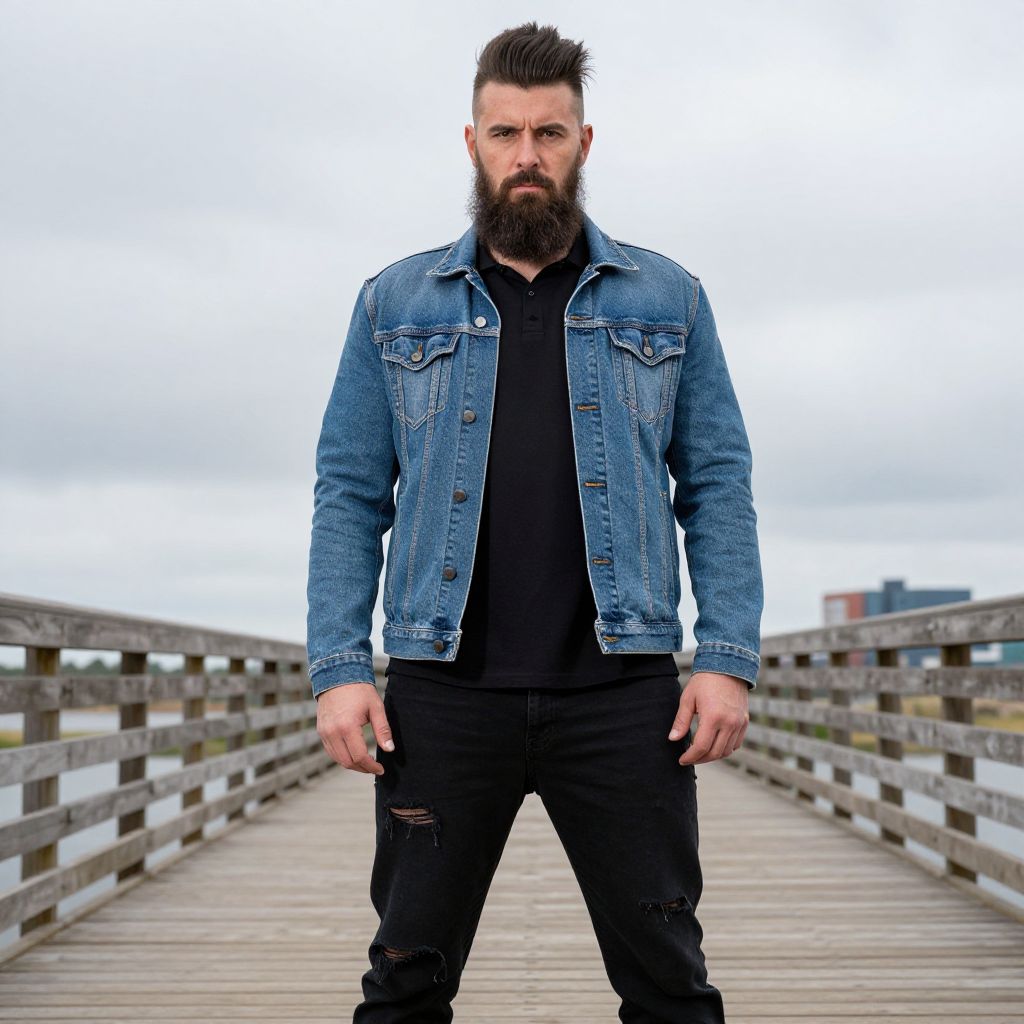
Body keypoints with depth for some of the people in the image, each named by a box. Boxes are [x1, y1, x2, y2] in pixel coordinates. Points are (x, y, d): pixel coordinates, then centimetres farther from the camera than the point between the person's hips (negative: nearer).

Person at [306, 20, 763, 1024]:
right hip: (442, 693, 1)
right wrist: (337, 667, -3)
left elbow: (718, 486, 7)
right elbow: (348, 496, 8)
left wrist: (728, 657, -4)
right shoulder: (394, 302, 11)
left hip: (621, 689, 0)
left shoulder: (667, 298, 11)